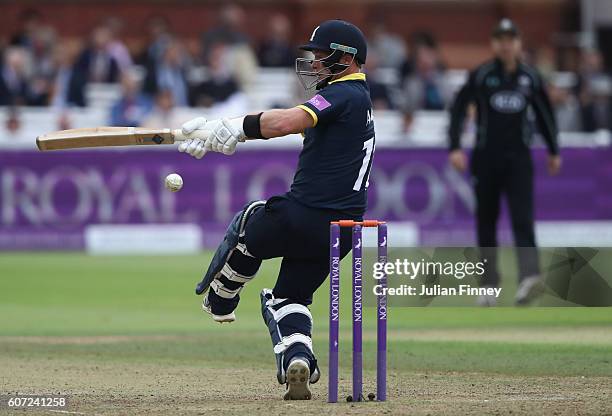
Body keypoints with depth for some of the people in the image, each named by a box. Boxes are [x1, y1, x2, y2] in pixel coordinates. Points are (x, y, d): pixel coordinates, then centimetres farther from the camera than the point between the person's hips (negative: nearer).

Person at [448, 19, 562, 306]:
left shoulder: (530, 78, 5)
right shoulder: (480, 76, -2)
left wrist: (553, 151, 23)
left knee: (523, 219, -15)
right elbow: (458, 109, -4)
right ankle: (489, 286, 17)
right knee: (486, 223, 6)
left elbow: (544, 114, 18)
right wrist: (455, 147, -14)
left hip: (519, 158, 0)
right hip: (486, 158, 0)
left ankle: (528, 278, -29)